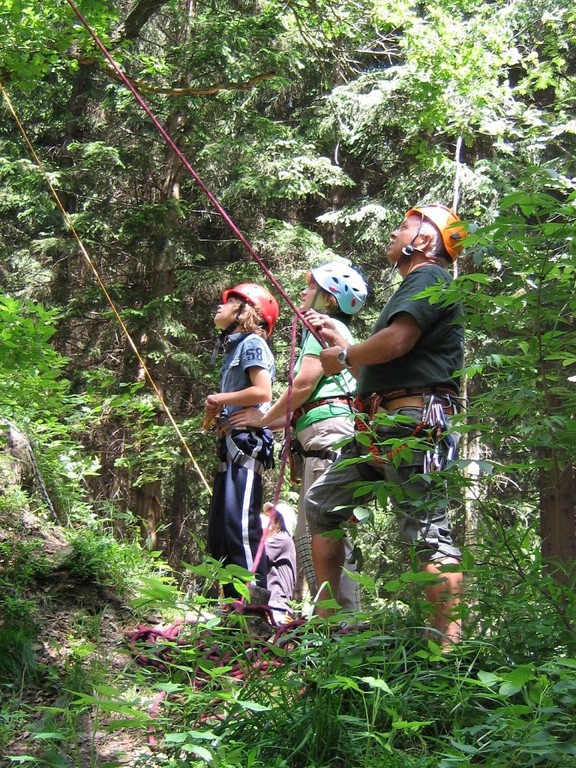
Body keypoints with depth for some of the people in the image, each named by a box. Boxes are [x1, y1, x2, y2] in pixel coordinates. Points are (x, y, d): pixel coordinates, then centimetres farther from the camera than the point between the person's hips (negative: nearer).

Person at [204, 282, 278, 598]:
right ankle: (234, 601, 12)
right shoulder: (233, 347, 26)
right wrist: (216, 413, 6)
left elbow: (262, 392, -16)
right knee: (218, 534, 9)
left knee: (241, 525, -16)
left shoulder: (252, 343, -2)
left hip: (246, 442, -10)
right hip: (231, 446, 10)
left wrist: (219, 399, -6)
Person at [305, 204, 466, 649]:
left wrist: (342, 357, -4)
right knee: (322, 504, 14)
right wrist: (335, 338, 32)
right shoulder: (412, 287, 29)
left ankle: (449, 646, -15)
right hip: (379, 427, 11)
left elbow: (396, 342, -21)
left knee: (428, 532, -14)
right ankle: (325, 619, 18)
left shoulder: (430, 278, -3)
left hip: (412, 421, -11)